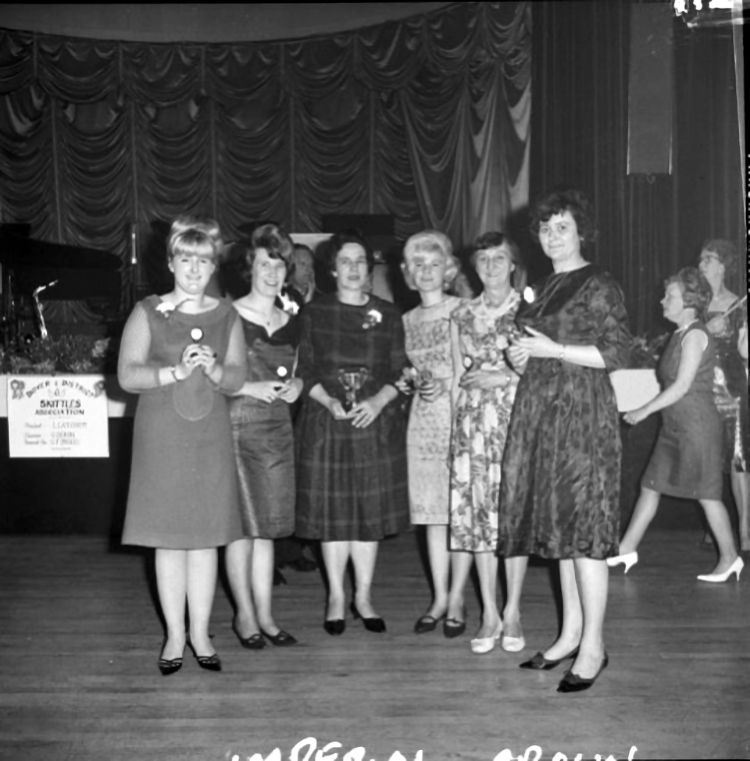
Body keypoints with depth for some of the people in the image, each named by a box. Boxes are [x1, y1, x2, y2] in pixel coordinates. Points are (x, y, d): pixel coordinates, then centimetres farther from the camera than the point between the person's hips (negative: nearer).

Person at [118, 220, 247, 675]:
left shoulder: (227, 317, 9)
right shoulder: (147, 313, 2)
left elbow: (238, 377, 3)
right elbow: (127, 375, -6)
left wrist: (213, 369, -18)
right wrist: (176, 371, -19)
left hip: (211, 436, 2)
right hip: (162, 435, -2)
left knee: (206, 536, 4)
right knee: (169, 538, 2)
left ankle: (200, 635, 16)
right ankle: (175, 636, 15)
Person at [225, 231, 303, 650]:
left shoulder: (291, 323, 12)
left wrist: (296, 386, 2)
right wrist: (250, 388, -16)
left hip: (278, 426, 5)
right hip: (237, 424, -5)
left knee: (268, 524, 9)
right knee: (241, 522, -1)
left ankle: (265, 615, 18)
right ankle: (245, 615, 12)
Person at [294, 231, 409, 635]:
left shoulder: (388, 314, 7)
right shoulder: (314, 312, 4)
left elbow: (400, 372, 4)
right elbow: (303, 371, 1)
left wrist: (379, 401, -14)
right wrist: (329, 401, -15)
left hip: (377, 422, 1)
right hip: (326, 423, -1)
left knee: (371, 512, 5)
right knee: (332, 512, 3)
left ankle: (363, 597, 18)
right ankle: (336, 597, 17)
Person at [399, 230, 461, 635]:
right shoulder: (409, 319, 12)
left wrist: (446, 384, -17)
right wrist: (409, 383, 0)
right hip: (423, 420, 5)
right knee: (432, 514, 7)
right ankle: (439, 597, 16)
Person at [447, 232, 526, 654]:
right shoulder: (463, 315, 12)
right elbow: (458, 377, 14)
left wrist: (502, 378, -11)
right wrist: (456, 423, 8)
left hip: (516, 418, -3)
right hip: (472, 423, 3)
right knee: (478, 512, 1)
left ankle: (512, 612, 9)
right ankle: (489, 614, 10)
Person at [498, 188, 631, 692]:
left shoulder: (600, 285, -5)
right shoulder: (543, 289, 18)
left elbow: (617, 353, -13)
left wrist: (551, 349, -13)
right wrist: (521, 356, 4)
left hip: (583, 414, -8)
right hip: (540, 413, 8)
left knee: (584, 525, -7)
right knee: (560, 524, 9)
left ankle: (593, 646, 1)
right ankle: (571, 634, 18)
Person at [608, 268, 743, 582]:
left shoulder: (695, 335, -15)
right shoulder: (680, 334, 12)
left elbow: (682, 386, -19)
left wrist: (643, 411, -16)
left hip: (697, 425, -9)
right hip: (674, 426, 9)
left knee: (706, 492, 0)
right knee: (650, 486, 9)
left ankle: (729, 557, 13)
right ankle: (627, 549, 14)